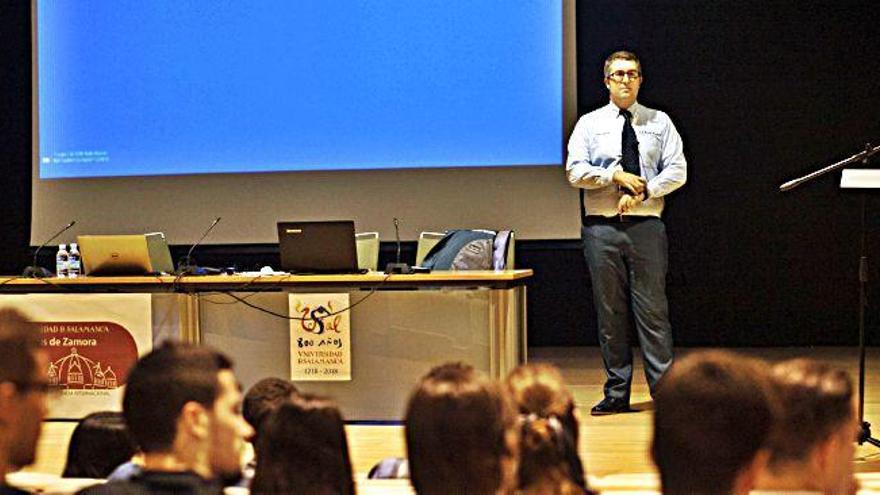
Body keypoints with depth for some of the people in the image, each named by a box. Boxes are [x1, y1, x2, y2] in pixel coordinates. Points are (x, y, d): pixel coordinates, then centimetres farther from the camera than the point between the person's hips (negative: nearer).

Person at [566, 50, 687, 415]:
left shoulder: (659, 122, 11)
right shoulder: (590, 124, 10)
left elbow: (677, 171, 2)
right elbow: (575, 171, -1)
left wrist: (642, 191, -11)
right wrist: (616, 175, -13)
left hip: (646, 225, 0)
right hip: (601, 226, 1)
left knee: (652, 309, -4)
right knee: (609, 311, 3)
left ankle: (664, 390, -2)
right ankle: (616, 393, 8)